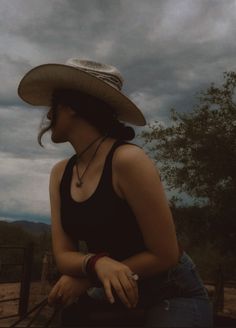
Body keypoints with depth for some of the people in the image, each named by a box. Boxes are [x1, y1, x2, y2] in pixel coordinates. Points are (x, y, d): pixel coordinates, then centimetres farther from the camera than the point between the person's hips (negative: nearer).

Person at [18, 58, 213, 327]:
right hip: (117, 295, 5)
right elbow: (64, 256, -5)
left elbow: (164, 255, -19)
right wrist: (97, 263, -26)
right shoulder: (60, 174, -2)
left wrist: (85, 278, -14)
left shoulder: (127, 160, -22)